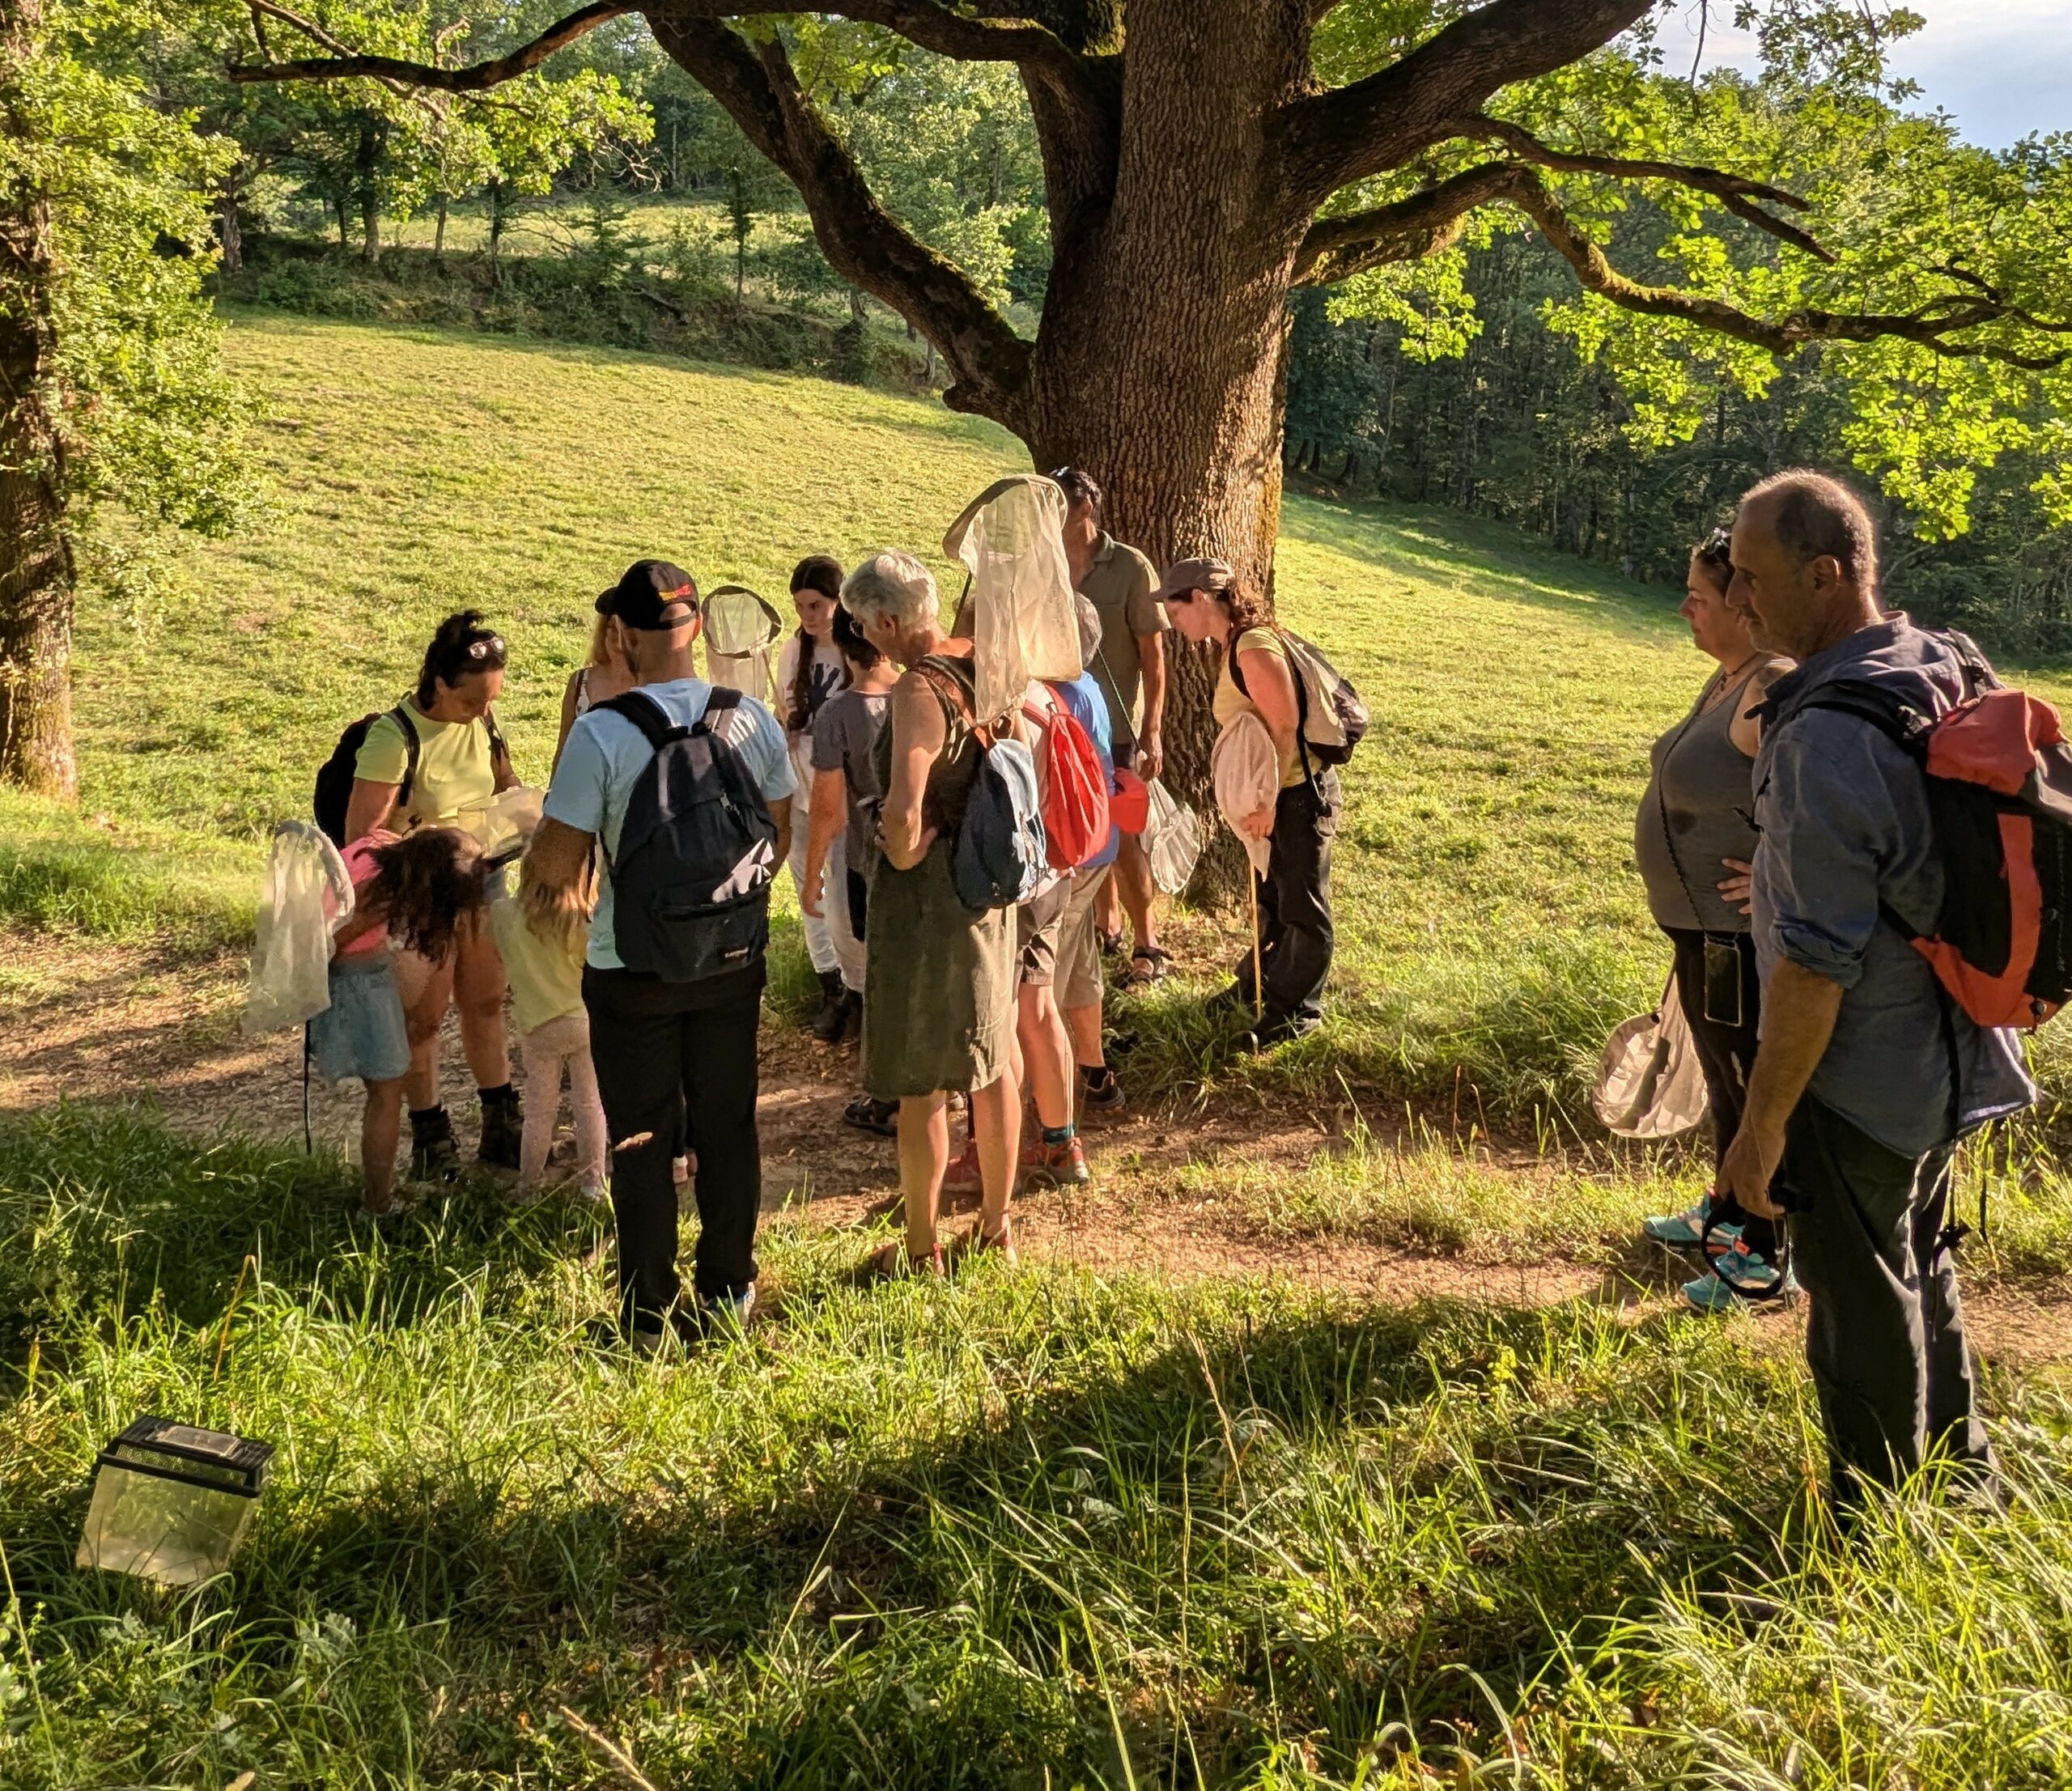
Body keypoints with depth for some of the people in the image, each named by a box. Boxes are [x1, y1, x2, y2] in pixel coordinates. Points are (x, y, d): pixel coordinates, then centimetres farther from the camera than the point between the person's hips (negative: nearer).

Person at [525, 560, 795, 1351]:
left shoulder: (600, 734, -19)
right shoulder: (752, 720, -6)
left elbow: (558, 857, -13)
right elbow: (780, 836, 4)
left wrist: (537, 884, 10)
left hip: (633, 969, -3)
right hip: (734, 960, 4)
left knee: (641, 1142, 10)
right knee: (728, 1125, 16)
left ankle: (650, 1317, 19)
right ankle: (728, 1292, 29)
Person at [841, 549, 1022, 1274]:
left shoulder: (919, 690, -21)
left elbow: (904, 815, -31)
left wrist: (903, 856, -12)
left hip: (926, 892, -8)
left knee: (918, 1085, 5)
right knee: (992, 1064, 17)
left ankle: (921, 1249, 16)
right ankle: (996, 1226, 30)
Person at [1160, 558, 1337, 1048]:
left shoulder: (1255, 649, -23)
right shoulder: (1233, 648, 7)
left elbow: (1286, 730, -24)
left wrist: (1266, 803, -21)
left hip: (1298, 791, -10)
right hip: (1274, 792, 10)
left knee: (1302, 906, 5)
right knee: (1270, 896, 22)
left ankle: (1296, 1009, 16)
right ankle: (1258, 985, 37)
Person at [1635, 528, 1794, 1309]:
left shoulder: (1776, 691, -24)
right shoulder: (1727, 679, 8)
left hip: (1745, 934, -10)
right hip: (1704, 926, 10)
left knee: (1753, 1087, 4)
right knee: (1724, 1079, 24)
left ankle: (1766, 1254, 18)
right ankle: (1725, 1212, 42)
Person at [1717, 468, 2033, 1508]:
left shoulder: (1826, 739, -28)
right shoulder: (1943, 677, 0)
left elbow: (1817, 961, -27)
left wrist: (1762, 1124, -19)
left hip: (1859, 1084, -9)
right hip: (1944, 1061, 9)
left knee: (1859, 1311, 8)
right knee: (1919, 1268, 26)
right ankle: (1960, 1479, 44)